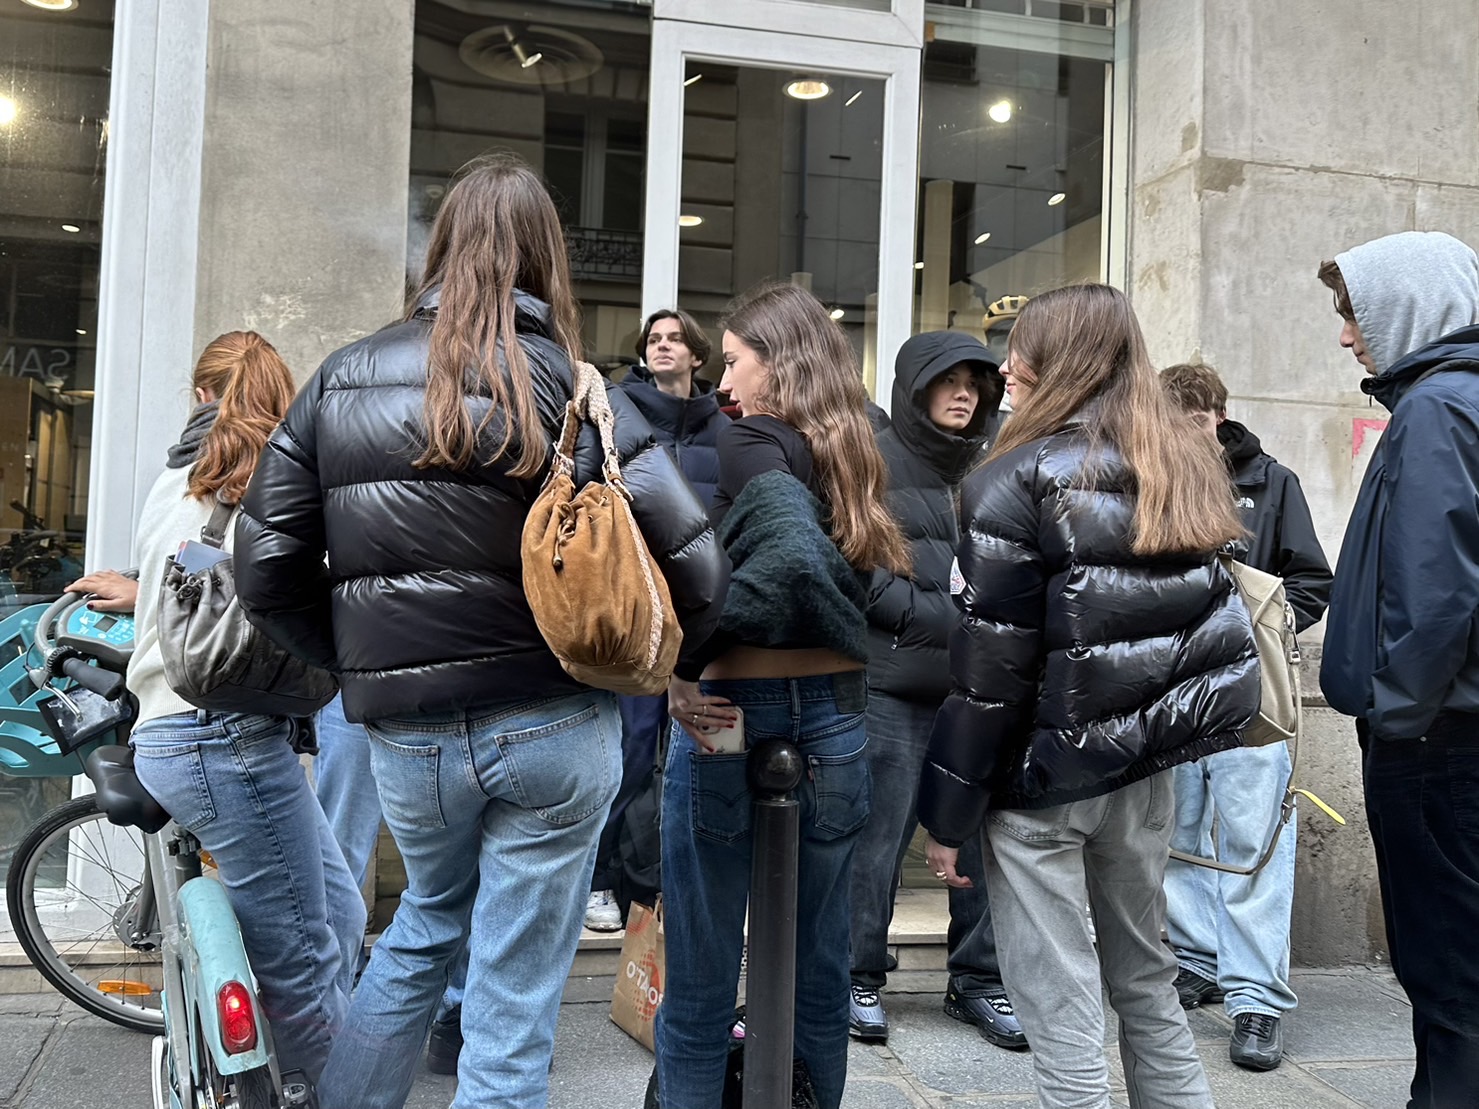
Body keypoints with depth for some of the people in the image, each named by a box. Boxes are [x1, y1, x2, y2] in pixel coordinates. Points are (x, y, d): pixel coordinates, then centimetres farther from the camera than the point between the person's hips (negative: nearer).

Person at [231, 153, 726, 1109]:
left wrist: (362, 663, 14)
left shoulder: (341, 379, 2)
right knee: (516, 998, 11)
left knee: (429, 922, 30)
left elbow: (268, 569, 1)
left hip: (407, 739, 3)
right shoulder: (572, 388, -7)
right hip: (554, 731, -3)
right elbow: (694, 564, -14)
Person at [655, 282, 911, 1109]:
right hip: (835, 721, 7)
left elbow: (794, 558, -28)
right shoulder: (856, 455, 10)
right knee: (818, 976, 18)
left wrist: (684, 662, -22)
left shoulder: (753, 443, -11)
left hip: (737, 721, -7)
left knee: (701, 986, 6)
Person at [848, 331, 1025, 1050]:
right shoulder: (874, 464, -2)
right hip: (894, 686, -4)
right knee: (879, 834, 3)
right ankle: (860, 978, 20)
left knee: (982, 833, 9)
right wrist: (943, 620, -15)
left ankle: (977, 979, 25)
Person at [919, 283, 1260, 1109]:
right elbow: (1209, 616, 12)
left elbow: (990, 665, -14)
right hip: (1149, 763, 7)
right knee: (1147, 977, 21)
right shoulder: (1189, 470, 8)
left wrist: (949, 813, -8)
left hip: (1048, 770, -7)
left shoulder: (1021, 481, -13)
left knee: (1062, 1010, 4)